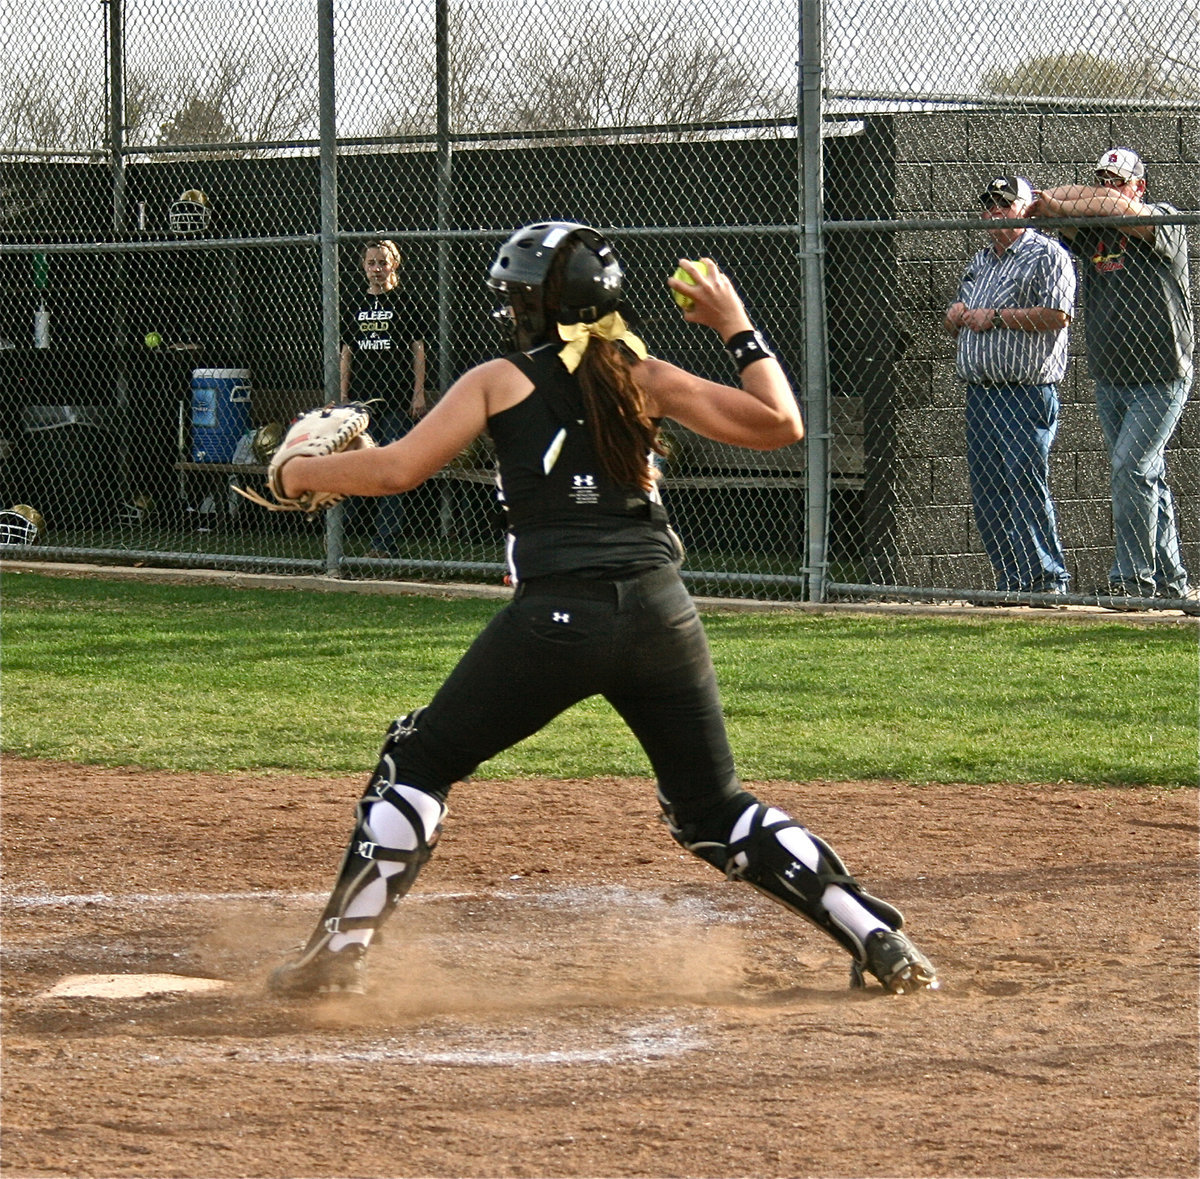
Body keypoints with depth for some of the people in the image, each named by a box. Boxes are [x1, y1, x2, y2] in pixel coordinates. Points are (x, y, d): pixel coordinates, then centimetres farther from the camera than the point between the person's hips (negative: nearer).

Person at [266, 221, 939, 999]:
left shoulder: (500, 381, 8)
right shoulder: (646, 378, 15)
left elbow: (396, 470, 2)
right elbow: (780, 423, 13)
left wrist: (305, 474, 19)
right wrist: (736, 327, 24)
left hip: (556, 619, -4)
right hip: (663, 613, 4)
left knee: (418, 762, 13)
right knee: (715, 810, 16)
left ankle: (340, 953, 9)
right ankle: (881, 941, 7)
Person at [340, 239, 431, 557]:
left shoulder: (404, 302, 2)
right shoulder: (356, 307, 13)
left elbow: (417, 349, 1)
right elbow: (347, 353, 16)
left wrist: (418, 393, -5)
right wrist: (343, 397, 10)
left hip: (397, 399, -4)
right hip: (362, 397, 4)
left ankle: (384, 542, -6)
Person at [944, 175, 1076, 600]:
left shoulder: (1047, 255, -4)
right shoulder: (980, 262, 22)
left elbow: (1056, 314, -18)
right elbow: (954, 325, 30)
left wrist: (995, 317, -13)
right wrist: (955, 316, 5)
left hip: (1026, 395, -8)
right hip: (980, 395, 8)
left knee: (1024, 486, -12)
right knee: (987, 497, 6)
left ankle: (1048, 581, -8)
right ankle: (1011, 584, 11)